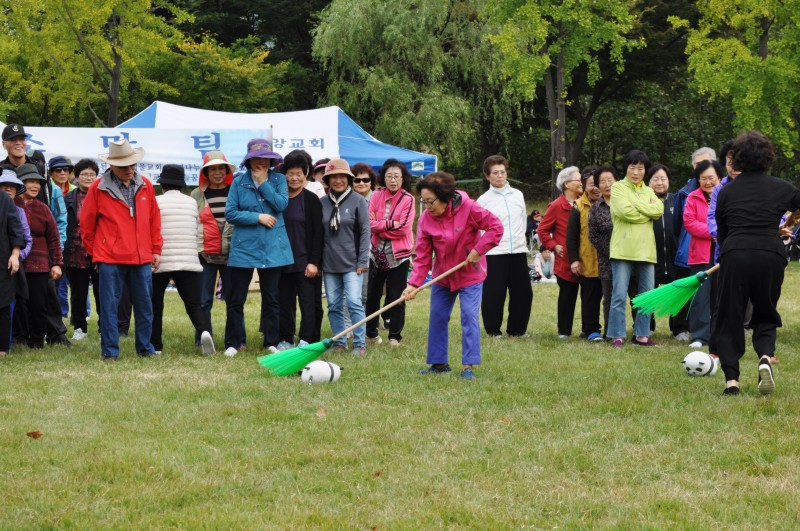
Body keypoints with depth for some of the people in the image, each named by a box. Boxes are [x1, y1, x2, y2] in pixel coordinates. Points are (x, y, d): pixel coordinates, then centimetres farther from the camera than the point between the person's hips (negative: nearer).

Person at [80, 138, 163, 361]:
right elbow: (86, 224, 4)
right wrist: (95, 252, 8)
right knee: (109, 306, 0)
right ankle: (110, 351, 7)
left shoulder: (145, 185, 6)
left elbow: (154, 219, 13)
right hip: (110, 259, -3)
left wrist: (156, 249, 11)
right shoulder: (98, 188, -4)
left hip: (142, 258, 3)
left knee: (145, 306, 9)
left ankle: (145, 348, 20)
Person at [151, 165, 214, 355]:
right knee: (193, 305, 2)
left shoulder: (156, 202, -4)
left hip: (160, 261, -2)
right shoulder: (192, 202, 6)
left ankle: (155, 345, 11)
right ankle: (204, 331, -25)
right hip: (188, 261, 2)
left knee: (155, 305, 11)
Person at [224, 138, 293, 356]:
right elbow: (230, 213, -5)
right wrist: (258, 217, -11)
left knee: (271, 298, 7)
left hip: (272, 248, 1)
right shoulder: (239, 182, 2)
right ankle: (233, 343, 9)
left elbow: (281, 204, -11)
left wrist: (263, 183, -10)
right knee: (236, 299, 0)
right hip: (244, 247, -1)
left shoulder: (278, 179, 5)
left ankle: (271, 342, 16)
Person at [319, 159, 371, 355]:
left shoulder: (358, 201, -2)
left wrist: (362, 261, -8)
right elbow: (318, 233, 11)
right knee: (334, 305, 6)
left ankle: (360, 343, -2)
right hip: (329, 264, 4)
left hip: (351, 263, -3)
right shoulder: (322, 203, 6)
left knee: (354, 302, -9)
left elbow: (365, 232, -3)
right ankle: (339, 342, 16)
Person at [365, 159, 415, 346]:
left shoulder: (408, 199, -8)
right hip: (377, 252, 4)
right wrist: (390, 224, -17)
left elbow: (403, 228, -16)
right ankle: (371, 333, 21)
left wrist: (379, 226, -10)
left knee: (396, 297, 0)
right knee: (372, 295, 9)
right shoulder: (377, 195, 2)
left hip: (399, 254, -4)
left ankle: (395, 336, 10)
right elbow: (370, 223, -6)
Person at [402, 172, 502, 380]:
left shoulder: (467, 208, -21)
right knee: (437, 317, 7)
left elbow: (495, 226, -15)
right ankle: (439, 363, 19)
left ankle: (468, 365, -5)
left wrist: (478, 250, -21)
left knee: (469, 316, -10)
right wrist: (414, 284, -20)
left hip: (470, 273, -4)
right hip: (442, 275, 4)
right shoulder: (425, 219, -11)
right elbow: (422, 256, -10)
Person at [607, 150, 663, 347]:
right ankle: (617, 336, -2)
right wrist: (647, 211, -4)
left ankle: (641, 334, 15)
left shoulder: (648, 191, 17)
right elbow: (625, 211, -15)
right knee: (619, 295, -7)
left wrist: (636, 205, -9)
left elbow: (659, 210, -2)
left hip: (645, 249, 5)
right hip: (623, 248, -5)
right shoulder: (618, 187, 2)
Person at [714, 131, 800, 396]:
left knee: (729, 318, 9)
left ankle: (731, 378, -1)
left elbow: (721, 232, 13)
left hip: (734, 257, 0)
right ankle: (765, 357, -11)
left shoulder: (726, 192, 7)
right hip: (771, 256, 1)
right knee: (765, 316, 17)